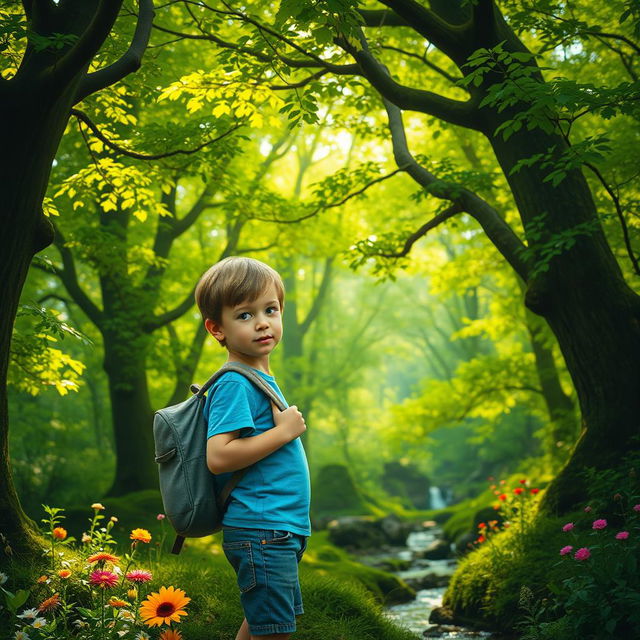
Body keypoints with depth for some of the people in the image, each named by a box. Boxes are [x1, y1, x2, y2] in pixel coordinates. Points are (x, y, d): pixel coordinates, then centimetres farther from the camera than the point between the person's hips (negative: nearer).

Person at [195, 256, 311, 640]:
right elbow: (218, 457, -25)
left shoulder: (261, 379, 14)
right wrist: (283, 432, -19)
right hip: (262, 531, -10)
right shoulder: (235, 384, -15)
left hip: (282, 530, 10)